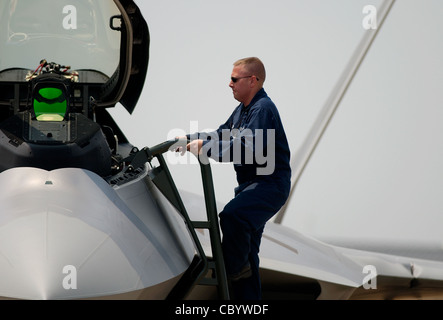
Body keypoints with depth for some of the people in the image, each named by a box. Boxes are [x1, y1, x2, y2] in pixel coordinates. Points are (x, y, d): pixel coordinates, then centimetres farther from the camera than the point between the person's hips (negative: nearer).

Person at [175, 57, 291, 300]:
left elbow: (248, 148, -27)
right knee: (247, 251, 12)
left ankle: (234, 267, -14)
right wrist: (190, 139, 13)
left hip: (270, 184, -11)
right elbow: (222, 134, 27)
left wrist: (205, 148, -24)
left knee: (232, 216, -34)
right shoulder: (242, 109, 17)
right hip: (250, 184, 11)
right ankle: (247, 298, 19)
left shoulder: (263, 108, -16)